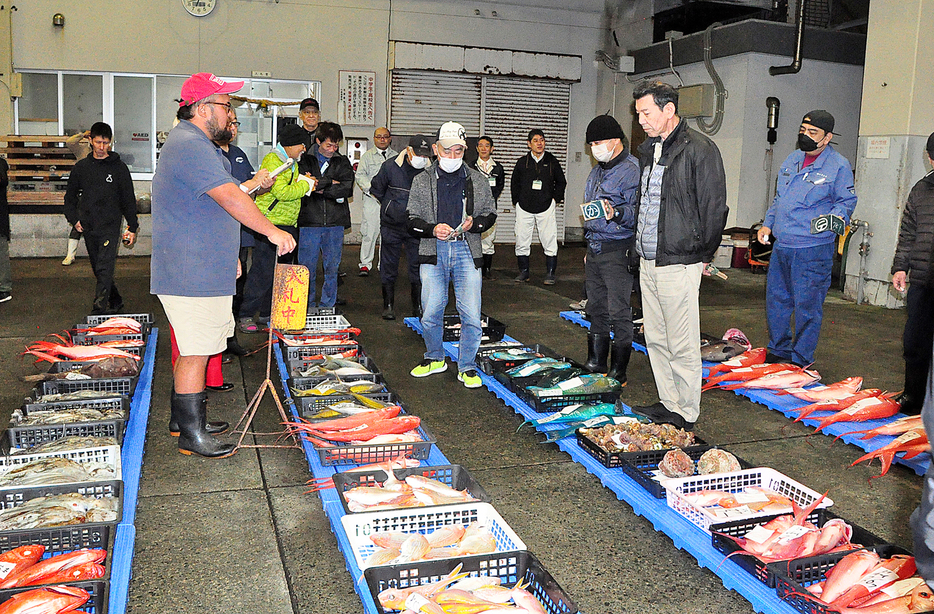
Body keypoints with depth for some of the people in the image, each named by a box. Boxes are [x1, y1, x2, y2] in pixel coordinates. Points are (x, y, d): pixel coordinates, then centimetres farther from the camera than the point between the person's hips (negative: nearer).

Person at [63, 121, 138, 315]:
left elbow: (129, 199, 4)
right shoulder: (81, 167, 9)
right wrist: (73, 219, 5)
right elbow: (70, 196, 18)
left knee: (105, 268, -14)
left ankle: (99, 309, -16)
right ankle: (115, 301, 25)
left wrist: (132, 227, 2)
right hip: (88, 227, 4)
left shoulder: (119, 167, 2)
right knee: (98, 269, 10)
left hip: (110, 226, -4)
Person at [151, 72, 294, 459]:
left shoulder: (192, 143, 20)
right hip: (193, 275, -11)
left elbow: (220, 197, 28)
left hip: (194, 272, 11)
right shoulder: (190, 146, -18)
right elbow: (229, 199, -24)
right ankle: (192, 435, 5)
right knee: (195, 353, -4)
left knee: (192, 350, 19)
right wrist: (272, 231, -19)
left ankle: (182, 419, 31)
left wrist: (251, 184, 20)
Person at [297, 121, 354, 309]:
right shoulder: (305, 160, 4)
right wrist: (330, 182, -7)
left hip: (335, 223, 2)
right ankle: (307, 308, 14)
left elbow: (347, 188, -5)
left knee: (332, 267, 8)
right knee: (307, 267, 2)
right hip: (309, 221, -2)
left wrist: (318, 186, -9)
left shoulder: (343, 162, 10)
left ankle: (328, 306, 19)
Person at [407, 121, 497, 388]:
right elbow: (412, 219, 5)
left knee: (471, 315, -5)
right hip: (433, 251, 0)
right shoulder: (422, 181, 7)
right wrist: (433, 229, -16)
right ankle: (435, 358, 27)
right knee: (430, 313, 3)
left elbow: (490, 214, 14)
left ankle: (467, 367, 12)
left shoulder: (477, 180, 8)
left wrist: (473, 224, -8)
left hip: (467, 251, 0)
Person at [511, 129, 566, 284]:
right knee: (522, 242, 2)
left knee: (550, 242, -4)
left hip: (546, 207, -1)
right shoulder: (522, 162, 5)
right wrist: (517, 201, 8)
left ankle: (550, 273, 6)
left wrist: (555, 198, 7)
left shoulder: (552, 161, 4)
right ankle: (523, 272, 15)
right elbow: (514, 183, 16)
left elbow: (561, 182, 16)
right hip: (524, 208, 1)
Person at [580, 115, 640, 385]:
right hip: (594, 250, 9)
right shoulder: (597, 171, 18)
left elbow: (638, 211, -20)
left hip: (617, 251, -9)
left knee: (619, 312, -4)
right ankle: (595, 363, 25)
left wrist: (616, 213, -37)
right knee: (596, 309, 14)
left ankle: (618, 372, 4)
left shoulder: (632, 169, -11)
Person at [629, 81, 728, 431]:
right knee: (655, 340, 14)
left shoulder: (699, 150, -11)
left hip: (679, 265, -8)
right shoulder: (647, 150, 15)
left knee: (682, 346, -1)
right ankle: (668, 403, 27)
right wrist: (638, 244, 16)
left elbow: (714, 208, -10)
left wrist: (702, 256, -4)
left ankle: (686, 415, 11)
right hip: (647, 262, 8)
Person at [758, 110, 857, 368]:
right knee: (776, 299, 13)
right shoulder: (791, 160, 15)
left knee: (806, 304, -1)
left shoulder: (839, 165, -5)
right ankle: (779, 349, 29)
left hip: (813, 248, -6)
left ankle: (801, 358, 12)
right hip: (781, 245, 7)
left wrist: (837, 217, -21)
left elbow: (847, 201, -2)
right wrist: (768, 223, 15)